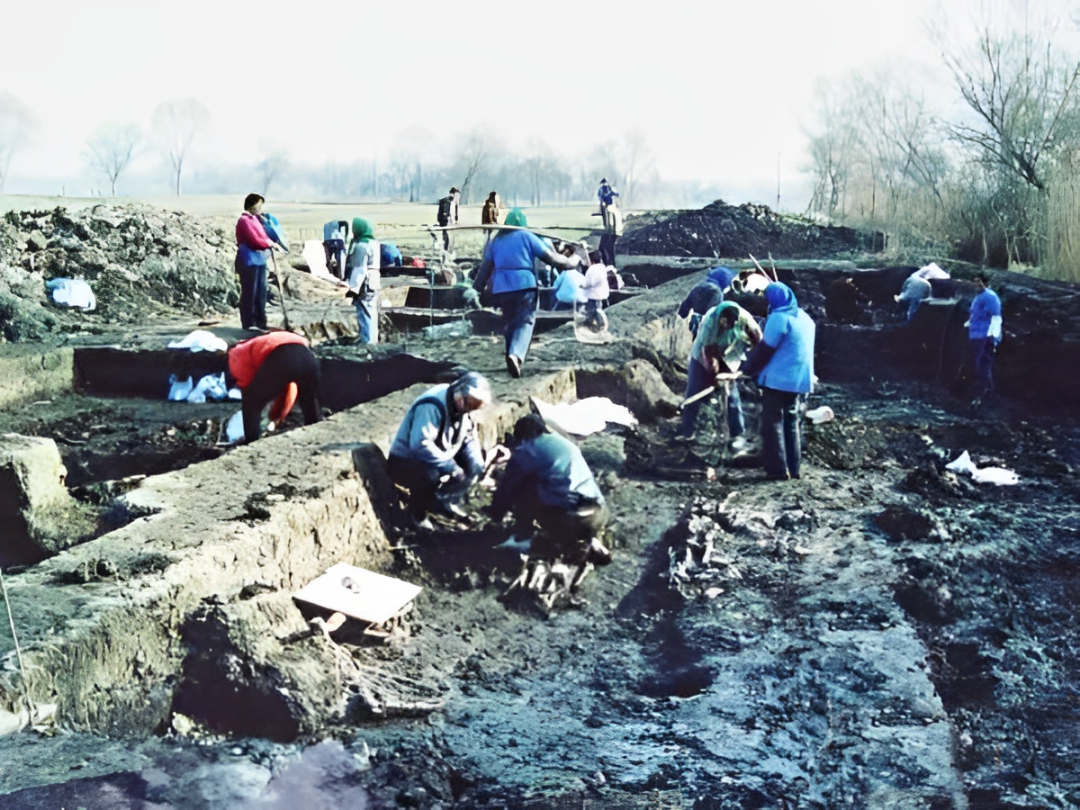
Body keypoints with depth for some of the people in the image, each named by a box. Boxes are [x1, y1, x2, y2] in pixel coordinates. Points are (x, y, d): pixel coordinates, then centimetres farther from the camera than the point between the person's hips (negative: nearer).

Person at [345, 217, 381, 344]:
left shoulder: (361, 246, -16)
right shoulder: (373, 243, 15)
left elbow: (360, 269, -22)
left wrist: (353, 287, -22)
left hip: (364, 286, -10)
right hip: (373, 284, 10)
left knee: (365, 317, -9)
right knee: (371, 316, 15)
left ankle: (367, 342, -9)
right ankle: (372, 341, 22)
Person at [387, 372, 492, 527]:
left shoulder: (463, 406, -3)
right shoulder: (432, 406, -30)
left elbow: (470, 437, 7)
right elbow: (420, 445, -38)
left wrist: (476, 463, -11)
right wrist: (450, 466, -34)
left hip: (439, 460, 8)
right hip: (405, 463, -8)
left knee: (474, 465, -6)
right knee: (431, 476, -37)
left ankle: (445, 502, 11)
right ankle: (416, 512, -8)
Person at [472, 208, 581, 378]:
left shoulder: (496, 241, 17)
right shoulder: (527, 237, 5)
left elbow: (485, 269, 15)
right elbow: (551, 257, 5)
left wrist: (476, 290, 20)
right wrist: (571, 262, 19)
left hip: (501, 288, 4)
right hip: (524, 285, -4)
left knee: (509, 322, 18)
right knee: (525, 321, -6)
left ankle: (511, 354, 19)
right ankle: (516, 354, -30)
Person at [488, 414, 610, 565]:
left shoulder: (525, 450, 8)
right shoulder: (566, 443, 27)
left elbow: (506, 486, 17)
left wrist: (495, 513, 36)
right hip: (600, 515, 5)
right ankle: (591, 541, 14)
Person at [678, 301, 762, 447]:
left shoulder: (744, 318, -27)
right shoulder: (709, 321, -33)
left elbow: (757, 339, -10)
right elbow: (709, 351, -28)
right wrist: (714, 374, -28)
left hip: (729, 358, 1)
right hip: (703, 356, -1)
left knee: (732, 396, -2)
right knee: (693, 394, 2)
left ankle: (737, 435, 7)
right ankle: (685, 432, 14)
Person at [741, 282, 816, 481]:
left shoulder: (779, 318, -14)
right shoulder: (805, 318, 13)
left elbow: (765, 349, -13)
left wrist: (749, 369, 1)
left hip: (778, 379, -8)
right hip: (798, 379, 8)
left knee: (773, 423, -2)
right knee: (791, 422, 15)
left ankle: (778, 469, -5)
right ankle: (792, 468, 16)